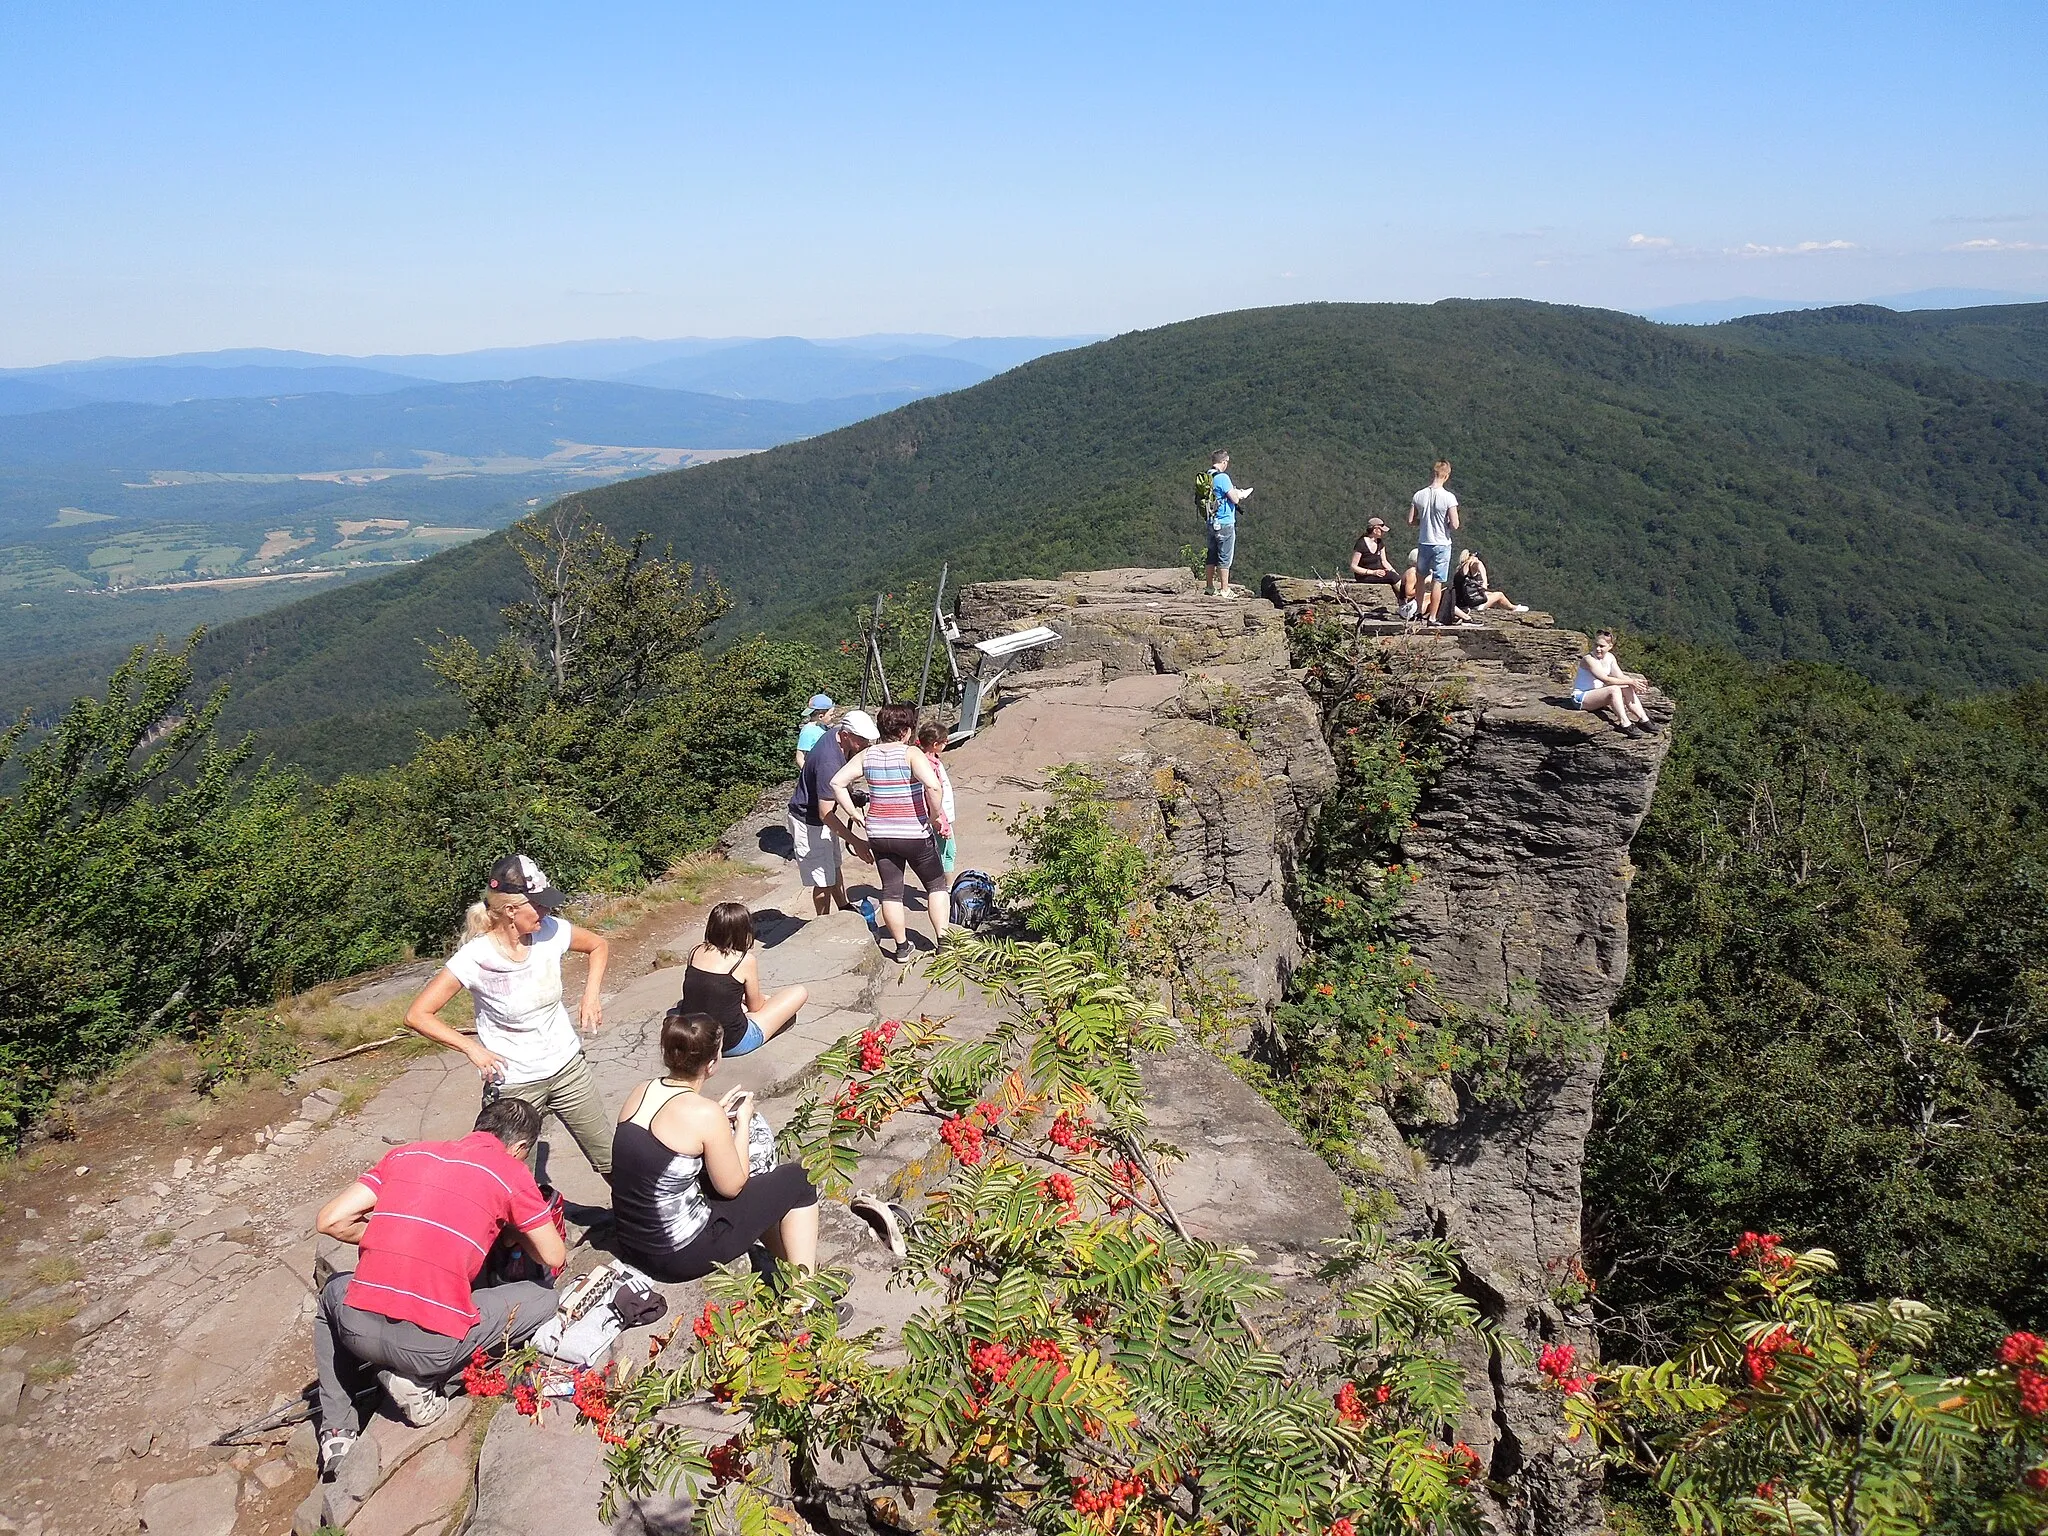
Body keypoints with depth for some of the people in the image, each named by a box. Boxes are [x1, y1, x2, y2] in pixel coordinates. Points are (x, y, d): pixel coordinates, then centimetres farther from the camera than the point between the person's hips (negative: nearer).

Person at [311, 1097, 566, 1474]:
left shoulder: (407, 1152, 14)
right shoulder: (510, 1171, 3)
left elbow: (330, 1220, 9)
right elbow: (555, 1258, 8)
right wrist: (512, 1228, 29)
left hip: (358, 1329, 4)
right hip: (431, 1344, -4)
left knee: (333, 1292, 38)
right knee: (543, 1298, 16)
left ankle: (336, 1433, 27)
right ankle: (421, 1381, 7)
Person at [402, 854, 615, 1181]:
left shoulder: (551, 932, -11)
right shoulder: (476, 957, -21)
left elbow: (599, 946, 10)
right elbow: (417, 1015, -18)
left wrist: (591, 993, -4)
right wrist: (472, 1048, -24)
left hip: (568, 1068, 4)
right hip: (513, 1084, -4)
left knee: (611, 1159, 13)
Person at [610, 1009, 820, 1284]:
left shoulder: (641, 1091, -1)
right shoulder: (705, 1114, -22)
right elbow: (732, 1186, -9)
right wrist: (742, 1121, 2)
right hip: (680, 1254, -7)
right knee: (797, 1179, 7)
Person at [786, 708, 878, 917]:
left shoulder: (838, 732, -10)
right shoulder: (829, 762, -38)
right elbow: (825, 814, -37)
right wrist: (856, 842, -36)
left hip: (822, 815, 10)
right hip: (809, 822, -10)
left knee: (836, 864, 25)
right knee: (824, 880, 0)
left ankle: (844, 909, 42)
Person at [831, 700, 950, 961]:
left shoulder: (866, 755, 0)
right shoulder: (911, 754, -15)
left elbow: (837, 783, -3)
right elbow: (933, 785, -30)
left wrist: (853, 814, 2)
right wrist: (935, 816, -15)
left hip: (879, 835, 4)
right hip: (915, 834, -4)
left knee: (891, 891, 15)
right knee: (936, 884, 16)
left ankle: (901, 948, 22)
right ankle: (943, 941, 13)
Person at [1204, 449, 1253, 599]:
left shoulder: (1207, 477, 7)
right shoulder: (1222, 477, -17)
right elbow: (1235, 499, -16)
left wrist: (1234, 492, 16)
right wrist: (1237, 492, 5)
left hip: (1211, 522, 8)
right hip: (1225, 523, -8)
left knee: (1212, 555, 14)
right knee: (1225, 557, -1)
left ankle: (1210, 587, 20)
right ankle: (1224, 590, 2)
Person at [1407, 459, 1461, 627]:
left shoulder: (1419, 495, -4)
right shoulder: (1449, 497, -16)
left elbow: (1410, 522, 0)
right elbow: (1454, 524, -16)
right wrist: (1445, 523, 5)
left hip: (1423, 543, 4)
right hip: (1441, 544, -4)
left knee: (1422, 579, 19)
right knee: (1437, 581, 3)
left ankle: (1420, 613, 26)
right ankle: (1433, 617, 6)